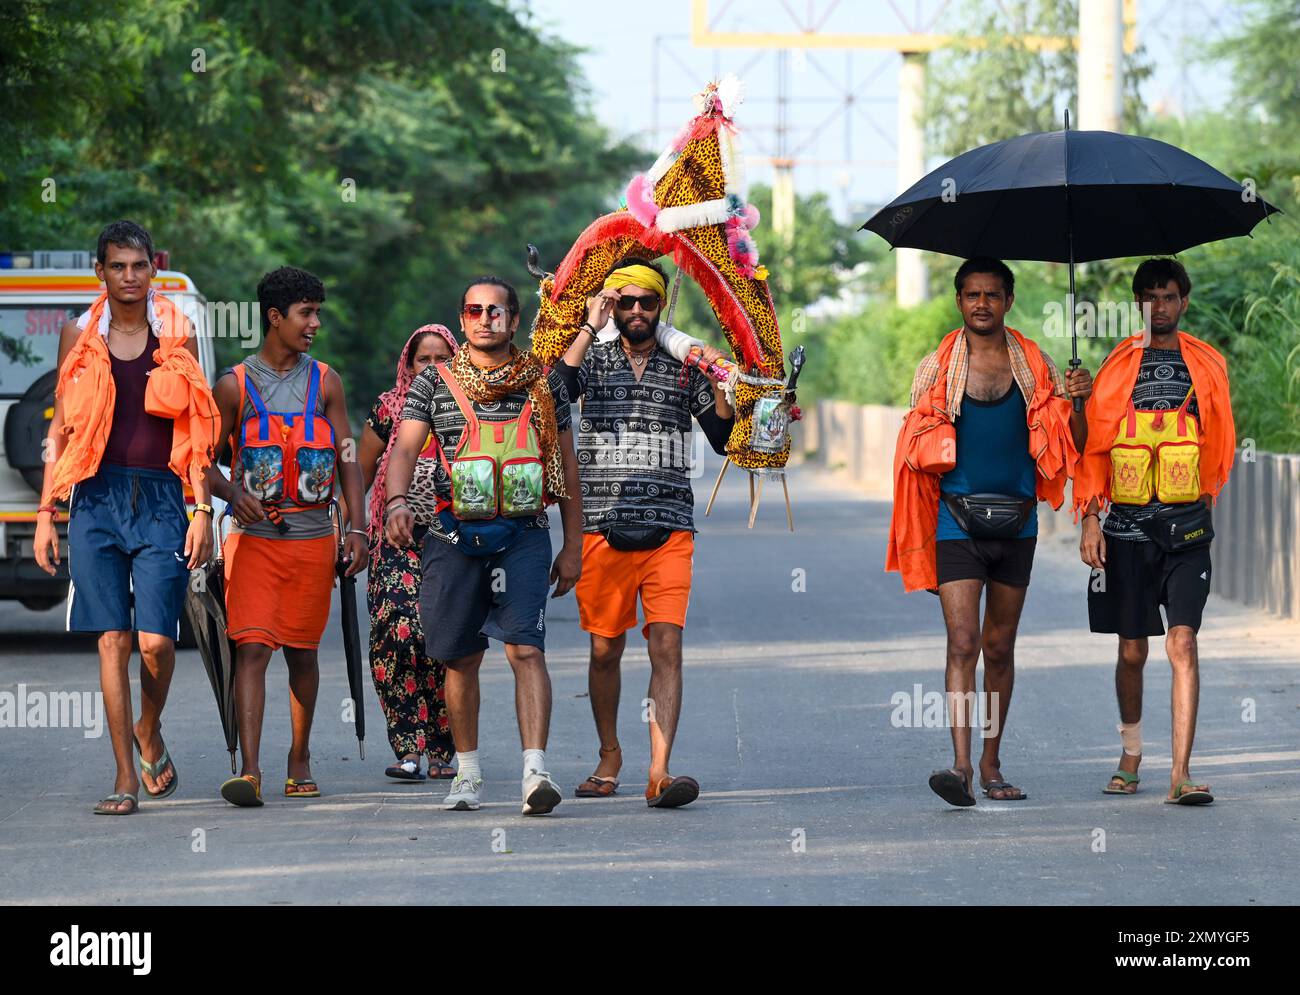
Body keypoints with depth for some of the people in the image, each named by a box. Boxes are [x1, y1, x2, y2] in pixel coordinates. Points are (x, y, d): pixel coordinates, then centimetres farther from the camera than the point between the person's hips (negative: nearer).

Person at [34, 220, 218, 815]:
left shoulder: (177, 337, 7)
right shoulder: (79, 338, 8)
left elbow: (197, 431, 8)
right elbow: (60, 430, 11)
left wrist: (203, 510, 0)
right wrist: (46, 514, 6)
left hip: (160, 499, -1)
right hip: (96, 498, 1)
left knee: (156, 640, -9)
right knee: (112, 638, -2)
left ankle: (149, 732, 21)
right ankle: (126, 778, 3)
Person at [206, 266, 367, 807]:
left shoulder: (324, 382, 8)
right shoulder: (234, 386, 2)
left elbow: (347, 458, 9)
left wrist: (357, 528, 0)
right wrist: (233, 492, -14)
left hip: (313, 536, 2)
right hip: (254, 537, -2)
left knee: (302, 652, 10)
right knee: (252, 648, -13)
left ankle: (300, 761, 24)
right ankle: (249, 769, -20)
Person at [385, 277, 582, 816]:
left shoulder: (545, 384, 9)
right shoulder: (433, 383, 7)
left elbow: (566, 467, 13)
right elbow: (404, 449, -4)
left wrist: (572, 547, 10)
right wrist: (397, 501, -25)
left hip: (524, 534, -1)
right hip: (455, 535, 1)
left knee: (526, 648, -15)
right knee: (462, 658, 8)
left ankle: (536, 772, -24)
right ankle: (468, 773, 22)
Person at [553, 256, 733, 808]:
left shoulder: (684, 366, 11)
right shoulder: (594, 359, 8)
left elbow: (724, 439, 10)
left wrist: (719, 383, -5)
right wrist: (589, 329, -13)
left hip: (669, 530, 0)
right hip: (602, 528, 0)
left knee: (667, 645, -13)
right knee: (605, 650, 7)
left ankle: (660, 772, -20)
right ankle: (609, 757, 26)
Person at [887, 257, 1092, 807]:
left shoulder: (1034, 365, 7)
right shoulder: (937, 368, 3)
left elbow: (1070, 447, 6)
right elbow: (916, 449, 7)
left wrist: (1075, 403, -12)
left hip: (1017, 520, 3)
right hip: (957, 520, -3)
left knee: (1000, 647, 10)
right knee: (963, 642, -14)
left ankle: (991, 764, 20)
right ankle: (960, 766, -22)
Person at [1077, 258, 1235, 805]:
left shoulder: (1206, 365, 8)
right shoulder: (1118, 366, 7)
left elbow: (1220, 442, 16)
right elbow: (1093, 445, 5)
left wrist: (1205, 497, 11)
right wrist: (1090, 518, -1)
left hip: (1186, 522, -1)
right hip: (1127, 527, 1)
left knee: (1182, 643, -12)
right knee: (1132, 650, 6)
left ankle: (1181, 773, -17)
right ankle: (1130, 753, 28)